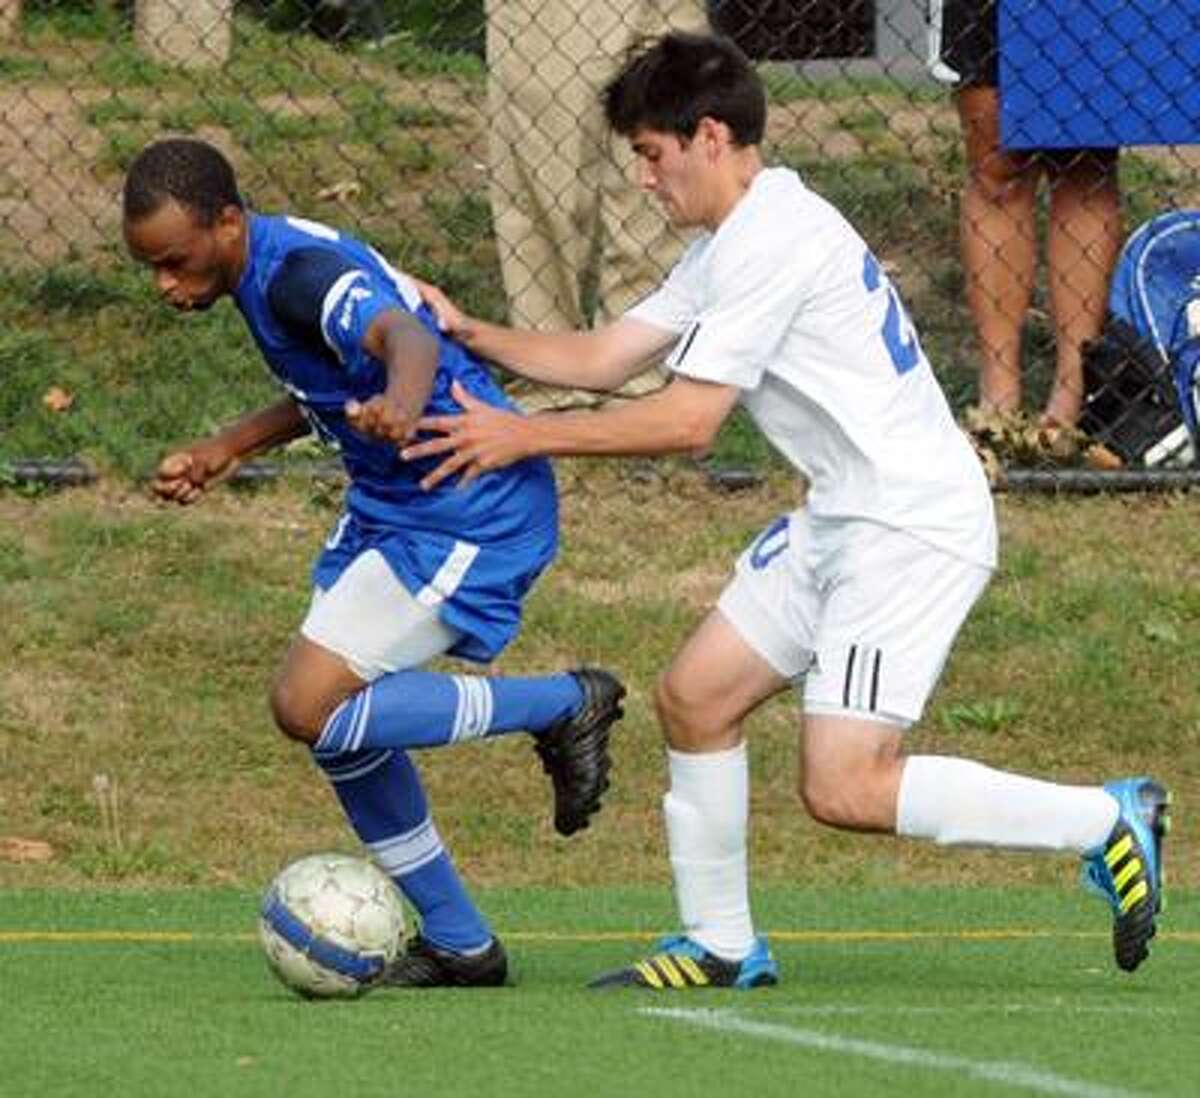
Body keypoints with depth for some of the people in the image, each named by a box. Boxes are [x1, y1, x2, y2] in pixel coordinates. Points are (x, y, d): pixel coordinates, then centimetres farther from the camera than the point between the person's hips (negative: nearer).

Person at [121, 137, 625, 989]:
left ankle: (568, 708, -3)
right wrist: (225, 451, 20)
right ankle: (458, 943, 20)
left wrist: (403, 402, -67)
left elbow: (405, 336, -45)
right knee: (339, 720, 9)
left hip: (469, 515, -11)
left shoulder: (299, 274, -24)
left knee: (311, 707, -17)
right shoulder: (269, 264, 7)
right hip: (391, 505, 11)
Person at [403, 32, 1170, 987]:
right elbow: (606, 358, 18)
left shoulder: (772, 240, -16)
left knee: (845, 789, -16)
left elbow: (687, 422, -18)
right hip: (840, 520, 11)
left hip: (915, 529, -11)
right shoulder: (732, 244, 16)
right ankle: (721, 946, 20)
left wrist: (524, 436, -13)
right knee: (693, 699, 10)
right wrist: (468, 333, 9)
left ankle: (1106, 821, -6)